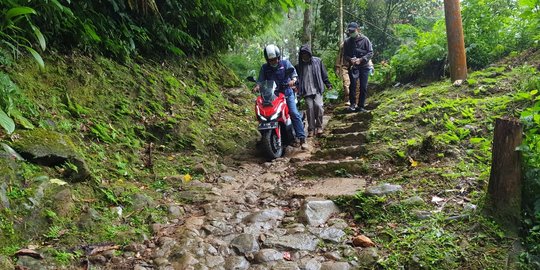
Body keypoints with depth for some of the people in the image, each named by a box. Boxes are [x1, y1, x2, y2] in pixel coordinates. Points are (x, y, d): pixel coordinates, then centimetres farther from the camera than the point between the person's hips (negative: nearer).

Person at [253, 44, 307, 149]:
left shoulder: (285, 63, 3)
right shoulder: (264, 68, 8)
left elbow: (294, 73, -5)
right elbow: (261, 80, 5)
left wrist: (293, 80, -27)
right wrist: (257, 86, -17)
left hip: (287, 93, -2)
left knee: (294, 114, -16)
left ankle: (302, 138, -16)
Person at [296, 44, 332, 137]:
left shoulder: (317, 61, 4)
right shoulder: (300, 65, 10)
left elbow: (324, 73, 8)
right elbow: (297, 77, 15)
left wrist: (328, 84, 6)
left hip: (317, 89, -1)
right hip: (306, 90, 1)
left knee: (318, 105, -16)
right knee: (310, 107, -8)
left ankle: (319, 126, 2)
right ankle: (311, 129, 1)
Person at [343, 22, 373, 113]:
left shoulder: (365, 39, -1)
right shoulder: (347, 42, 6)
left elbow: (370, 52, -3)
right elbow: (345, 55, 10)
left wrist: (361, 59, -16)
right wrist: (350, 59, -12)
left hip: (364, 66, 0)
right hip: (353, 67, 1)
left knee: (363, 87, 1)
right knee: (353, 84, -18)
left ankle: (361, 106, 11)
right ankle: (353, 104, -8)